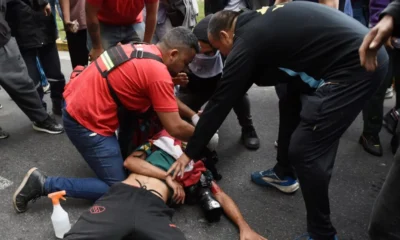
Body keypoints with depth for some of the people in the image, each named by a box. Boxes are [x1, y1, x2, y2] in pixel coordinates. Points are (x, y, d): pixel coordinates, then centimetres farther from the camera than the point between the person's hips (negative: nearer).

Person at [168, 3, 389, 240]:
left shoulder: (247, 42, -10)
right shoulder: (260, 21, 16)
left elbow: (221, 102, -5)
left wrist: (189, 153, 5)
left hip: (354, 67, -10)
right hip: (362, 52, 10)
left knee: (305, 151, -9)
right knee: (292, 106, 23)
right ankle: (284, 175, 41)